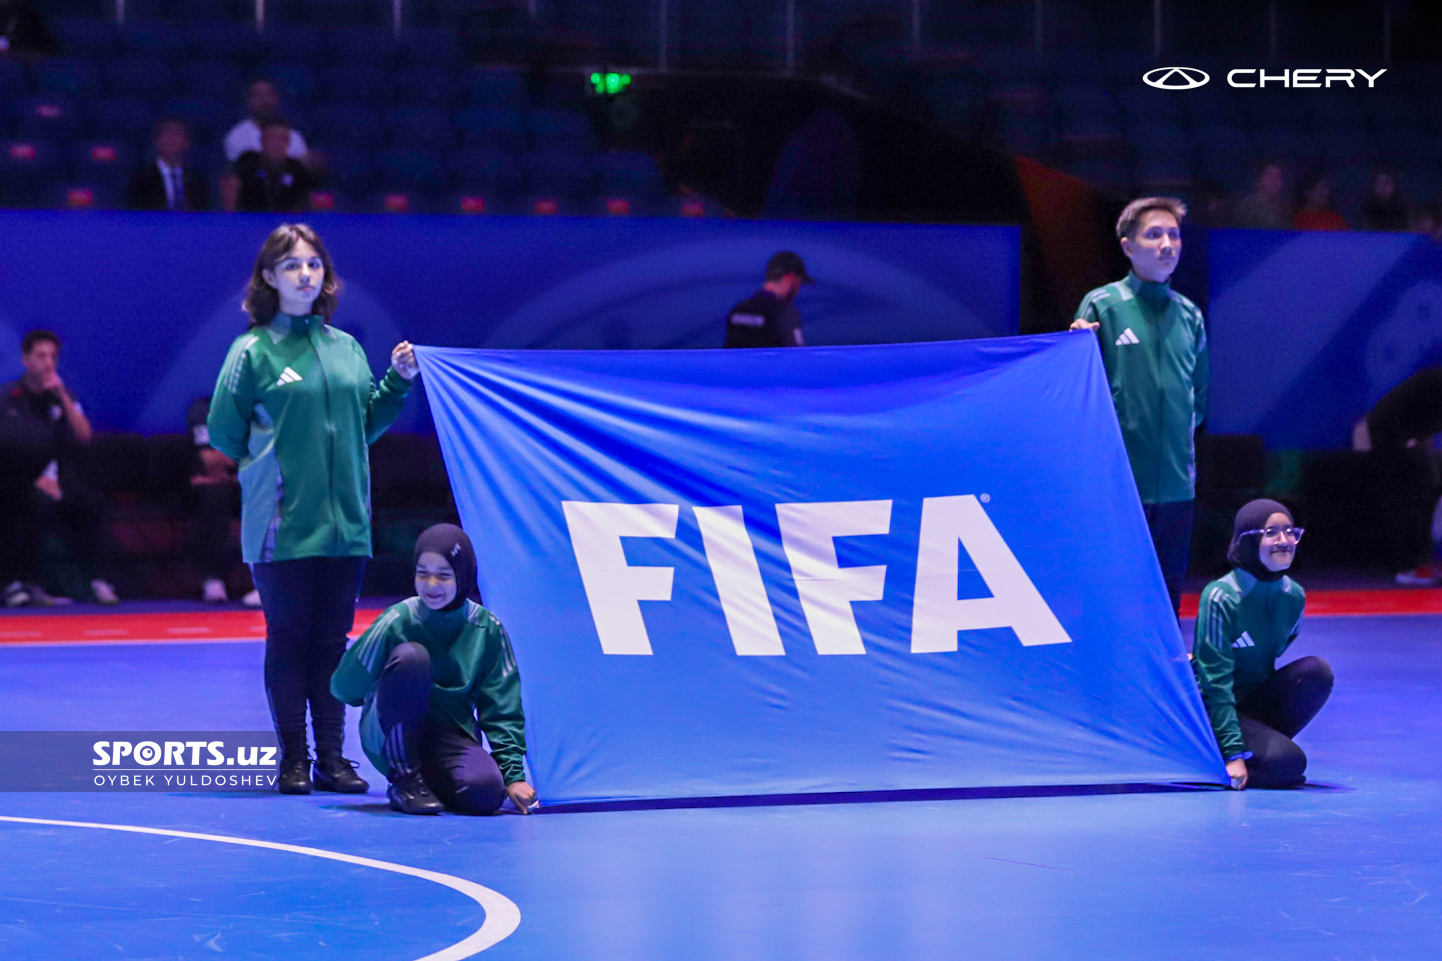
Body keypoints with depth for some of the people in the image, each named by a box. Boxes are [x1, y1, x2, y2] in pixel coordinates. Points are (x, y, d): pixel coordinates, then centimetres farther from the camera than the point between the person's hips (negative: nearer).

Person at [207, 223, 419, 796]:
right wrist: (270, 461, 0)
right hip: (282, 527, -4)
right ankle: (293, 760, 8)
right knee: (288, 639, 1)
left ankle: (331, 758, 14)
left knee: (332, 640, 8)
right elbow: (222, 433, -1)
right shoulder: (254, 352, -3)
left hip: (346, 523, 4)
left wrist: (399, 382, 6)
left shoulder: (347, 348, 11)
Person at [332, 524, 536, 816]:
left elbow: (503, 710, 0)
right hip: (389, 742, -2)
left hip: (451, 740, 2)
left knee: (487, 793, -31)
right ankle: (404, 781, -17)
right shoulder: (398, 621, -12)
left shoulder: (487, 629, -3)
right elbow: (344, 688, -7)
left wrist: (513, 775, -7)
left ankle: (428, 780, 6)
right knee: (412, 655, -29)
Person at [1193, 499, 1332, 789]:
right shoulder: (1221, 597, -20)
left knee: (1317, 669, -19)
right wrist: (1233, 753, -27)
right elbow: (1216, 681, -21)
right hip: (1212, 710, -6)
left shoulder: (1293, 596, 0)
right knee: (1288, 765, -26)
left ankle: (1264, 744, -5)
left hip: (1258, 704, 6)